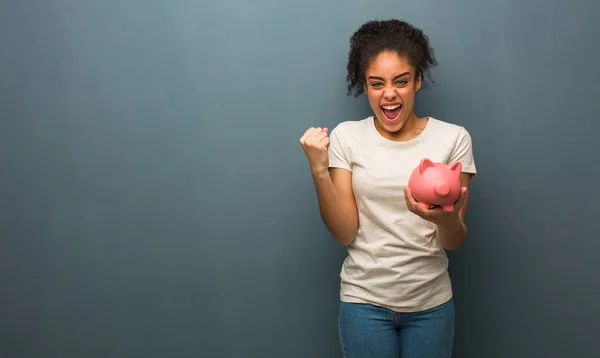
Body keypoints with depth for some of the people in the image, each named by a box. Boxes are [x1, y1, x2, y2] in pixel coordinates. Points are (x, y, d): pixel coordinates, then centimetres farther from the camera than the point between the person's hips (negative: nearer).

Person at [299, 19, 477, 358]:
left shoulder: (453, 138, -6)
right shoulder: (346, 137, -5)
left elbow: (454, 241, -6)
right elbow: (345, 233, -8)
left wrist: (445, 218, -28)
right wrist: (319, 171, -20)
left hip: (431, 302, 1)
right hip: (364, 300, 0)